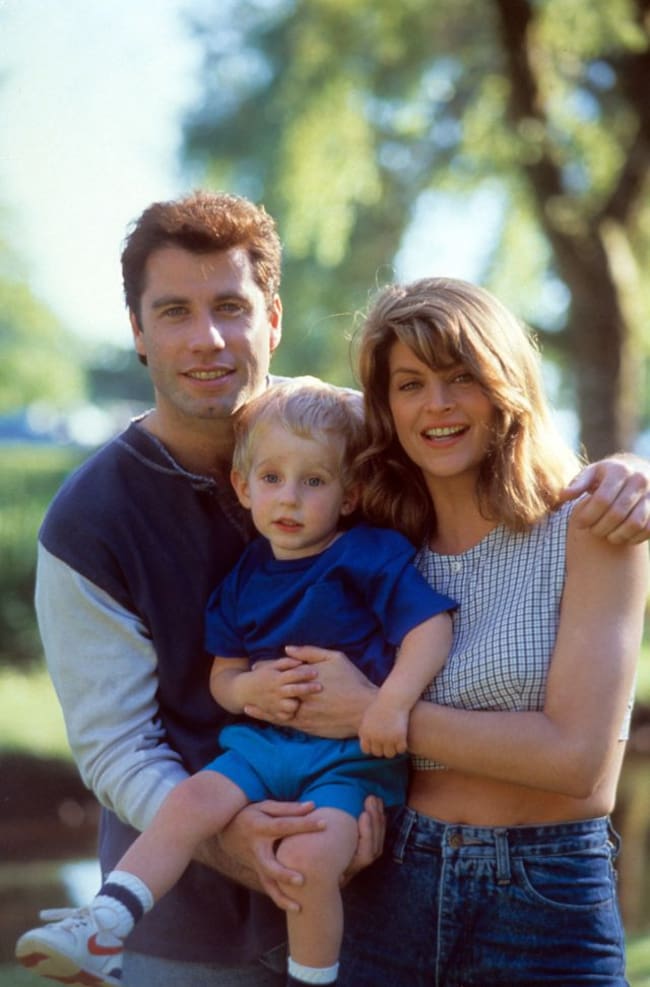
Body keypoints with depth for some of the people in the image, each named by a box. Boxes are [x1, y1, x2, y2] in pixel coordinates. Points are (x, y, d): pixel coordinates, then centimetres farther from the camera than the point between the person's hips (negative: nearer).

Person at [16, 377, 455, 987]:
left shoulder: (372, 558, -4)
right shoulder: (246, 578, 11)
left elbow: (432, 625, -12)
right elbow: (221, 678, 15)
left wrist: (393, 699, -25)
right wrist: (250, 688, -9)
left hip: (352, 754, -5)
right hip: (264, 743, 5)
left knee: (309, 857, -25)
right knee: (190, 802, -17)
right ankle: (99, 933, -18)